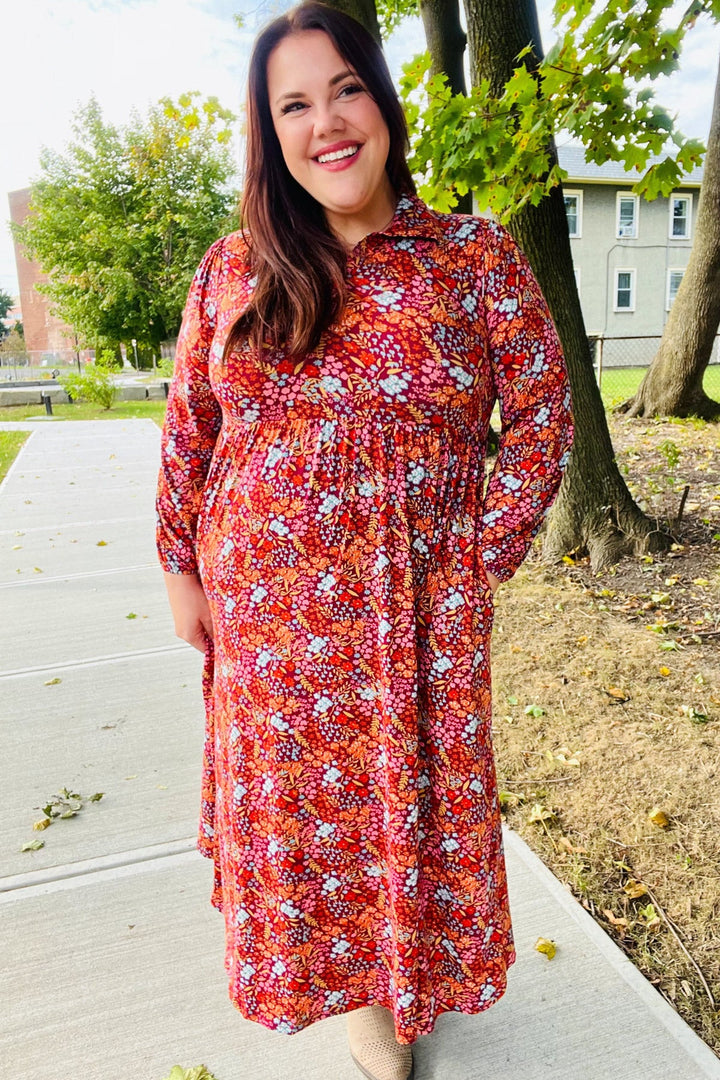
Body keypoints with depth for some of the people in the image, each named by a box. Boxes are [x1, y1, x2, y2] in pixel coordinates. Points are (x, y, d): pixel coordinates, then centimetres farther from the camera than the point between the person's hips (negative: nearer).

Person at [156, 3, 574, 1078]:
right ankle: (329, 975, 44)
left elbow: (543, 415, 0)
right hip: (263, 608, 2)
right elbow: (189, 425, 9)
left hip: (419, 609, -1)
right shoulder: (232, 269, 3)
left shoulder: (478, 257, -3)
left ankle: (389, 989, 42)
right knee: (287, 797, 15)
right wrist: (181, 567, 8)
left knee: (410, 799, 12)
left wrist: (482, 559, -5)